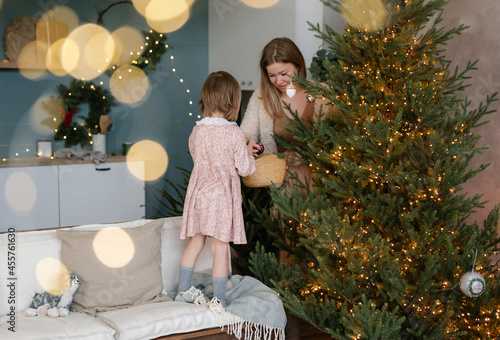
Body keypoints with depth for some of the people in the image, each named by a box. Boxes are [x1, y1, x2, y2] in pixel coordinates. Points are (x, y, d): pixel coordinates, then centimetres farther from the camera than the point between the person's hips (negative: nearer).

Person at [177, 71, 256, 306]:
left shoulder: (196, 132, 0)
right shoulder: (234, 134, -14)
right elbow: (245, 169, -9)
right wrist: (249, 152, 13)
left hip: (199, 194, 5)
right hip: (222, 196, -5)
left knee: (194, 244, 16)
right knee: (220, 249, 3)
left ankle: (182, 294, 22)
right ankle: (219, 302, 11)